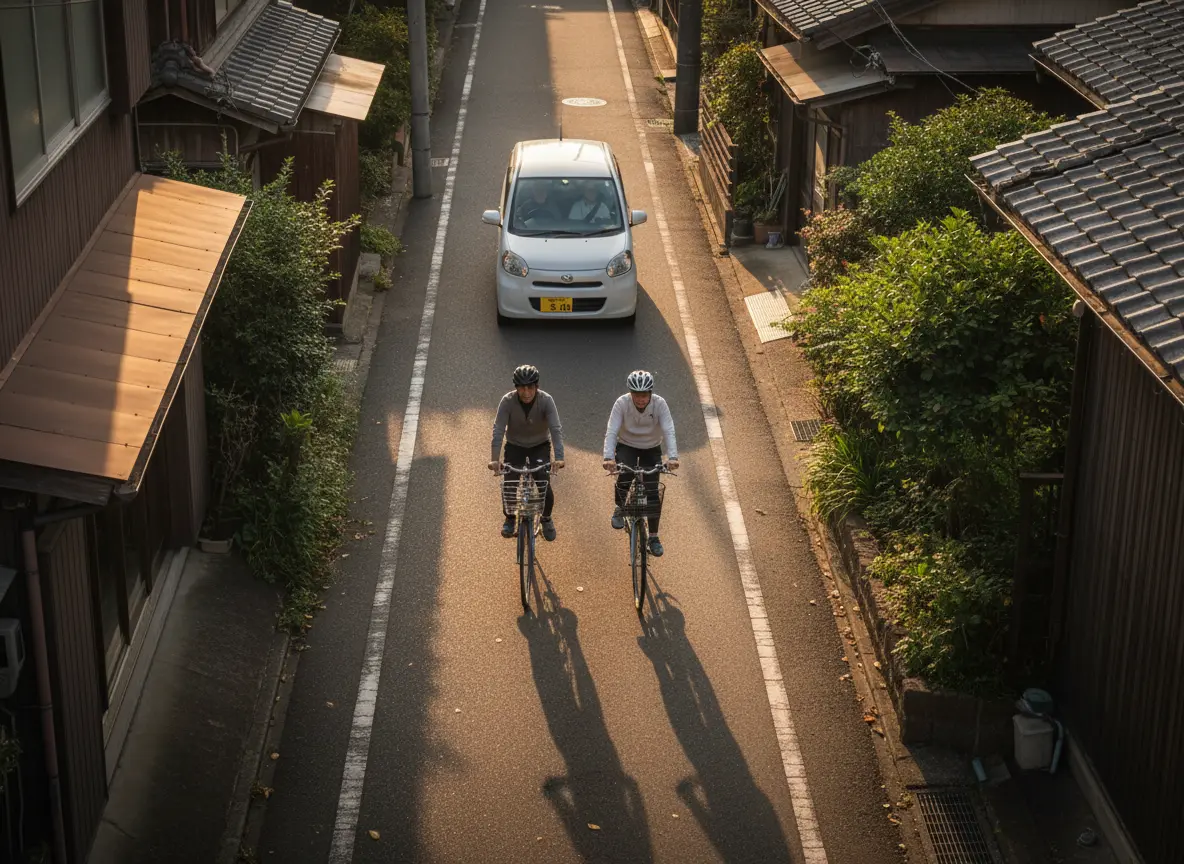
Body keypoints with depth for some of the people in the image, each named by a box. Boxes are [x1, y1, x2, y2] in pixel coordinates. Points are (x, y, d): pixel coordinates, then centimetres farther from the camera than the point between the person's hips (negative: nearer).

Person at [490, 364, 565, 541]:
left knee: (544, 483, -16)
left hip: (540, 446, 0)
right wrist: (494, 459, -38)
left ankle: (546, 518, 11)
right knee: (509, 484, -14)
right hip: (515, 446, 1)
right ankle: (510, 518, 14)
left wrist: (559, 458, -43)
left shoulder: (546, 400, -24)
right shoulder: (507, 401, -23)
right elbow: (498, 430, -27)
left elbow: (556, 430, -30)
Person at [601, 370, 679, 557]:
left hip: (651, 449, 1)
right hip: (627, 446, -1)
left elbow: (669, 432, -31)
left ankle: (653, 536, 4)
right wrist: (608, 457, -45)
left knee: (653, 492, -9)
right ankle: (619, 508, 0)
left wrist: (672, 456, -46)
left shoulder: (659, 404, -24)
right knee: (625, 475, -29)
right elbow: (611, 432, -30)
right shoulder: (622, 403, -25)